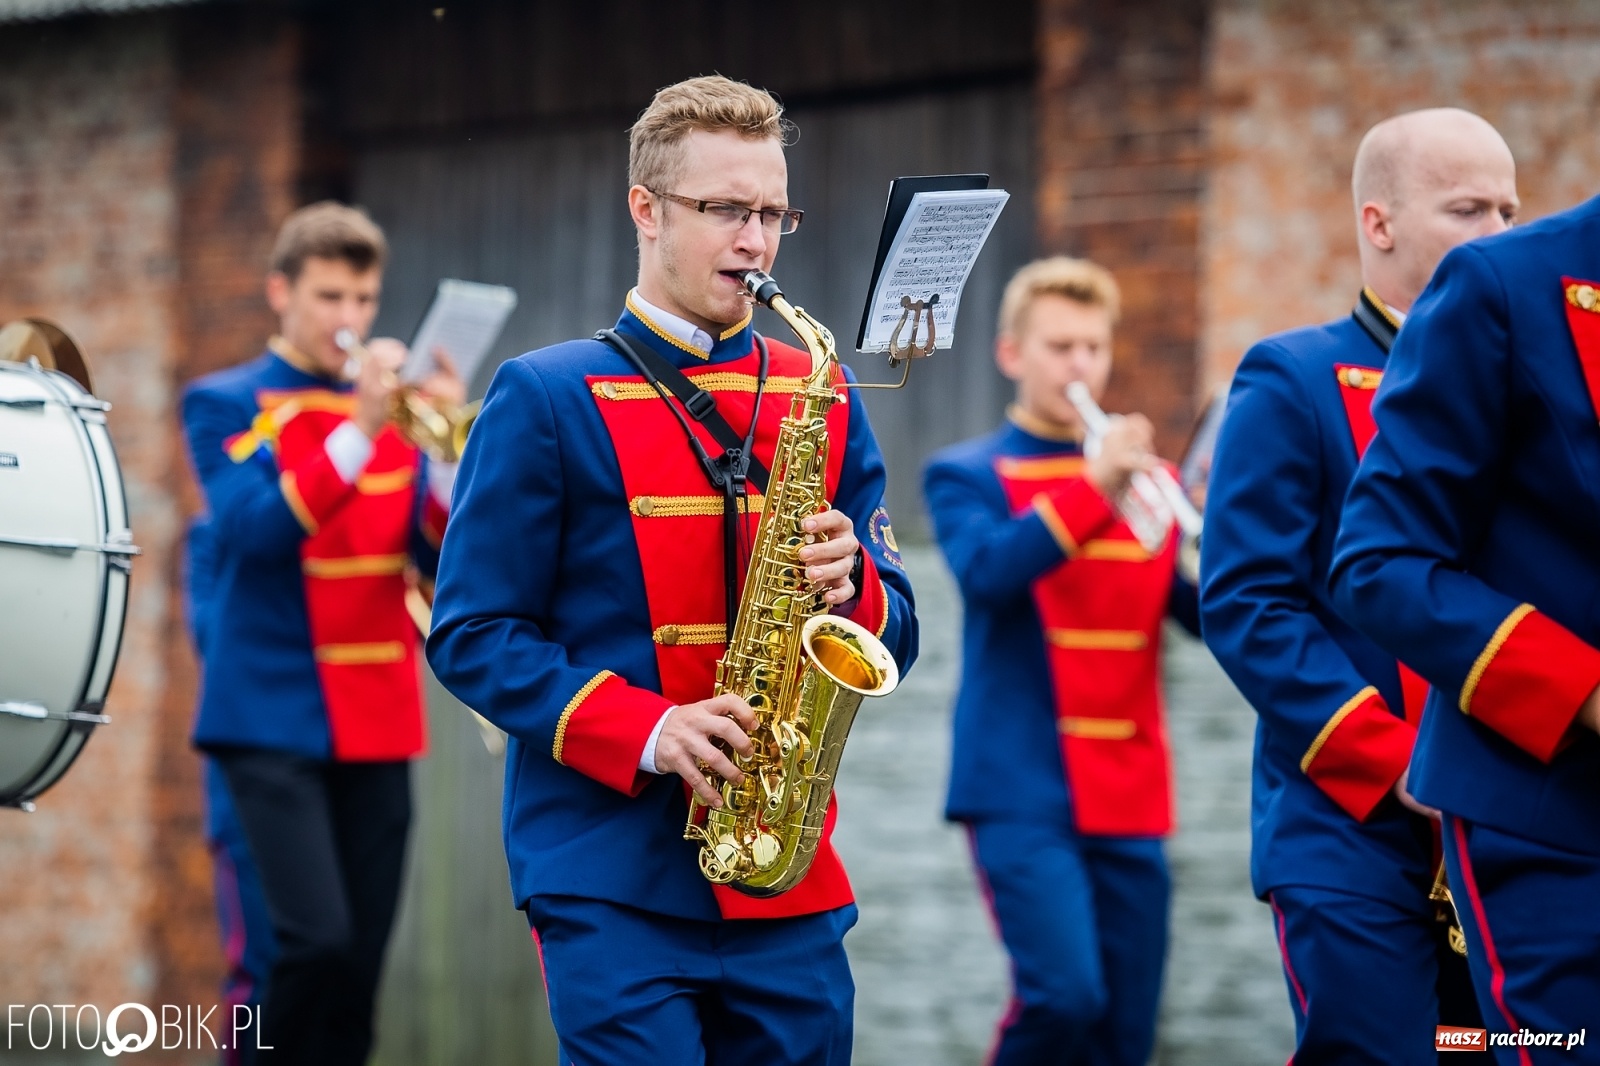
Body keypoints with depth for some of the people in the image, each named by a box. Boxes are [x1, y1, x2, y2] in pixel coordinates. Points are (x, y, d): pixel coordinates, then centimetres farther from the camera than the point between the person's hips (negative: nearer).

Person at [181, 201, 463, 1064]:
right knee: (316, 943, -18)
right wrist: (359, 429, -24)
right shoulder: (226, 403, 2)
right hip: (275, 715, -4)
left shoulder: (392, 406, 13)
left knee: (360, 959, 2)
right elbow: (254, 525, -15)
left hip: (376, 720, 4)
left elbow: (443, 554, 5)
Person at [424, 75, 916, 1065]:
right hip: (612, 884, -4)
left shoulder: (822, 399, 13)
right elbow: (473, 637, -3)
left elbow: (896, 635, 14)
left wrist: (849, 586, -9)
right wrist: (645, 731, -16)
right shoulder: (547, 397, 0)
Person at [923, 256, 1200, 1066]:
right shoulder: (967, 475, 4)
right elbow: (987, 573, -16)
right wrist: (1092, 489, -26)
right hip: (1025, 789, -4)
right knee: (1064, 993, -22)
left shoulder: (1147, 481, 16)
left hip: (1129, 794, 4)